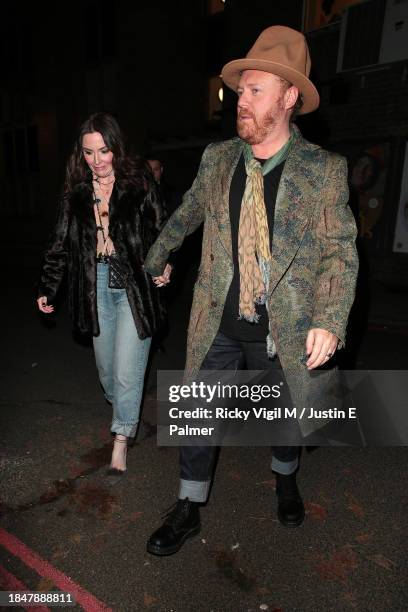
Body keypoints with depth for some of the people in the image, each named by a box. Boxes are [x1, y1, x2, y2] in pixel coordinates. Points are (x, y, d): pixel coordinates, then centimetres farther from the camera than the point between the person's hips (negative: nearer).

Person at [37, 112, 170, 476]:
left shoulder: (139, 183, -4)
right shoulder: (75, 192, 6)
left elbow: (160, 230, -2)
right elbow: (61, 243, 10)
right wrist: (47, 289, 6)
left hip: (135, 285, -4)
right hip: (96, 286, 4)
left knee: (126, 369, -3)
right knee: (106, 367, 16)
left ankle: (122, 439, 17)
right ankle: (124, 411, 45)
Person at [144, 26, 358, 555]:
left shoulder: (325, 170, -7)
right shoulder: (217, 158, 1)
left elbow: (341, 252, -5)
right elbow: (186, 214, 16)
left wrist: (329, 321, -17)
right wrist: (155, 261, 27)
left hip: (283, 331, -1)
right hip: (216, 326, 2)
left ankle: (286, 480, 53)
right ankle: (189, 511, 33)